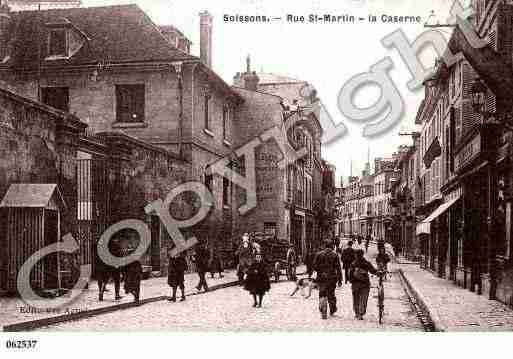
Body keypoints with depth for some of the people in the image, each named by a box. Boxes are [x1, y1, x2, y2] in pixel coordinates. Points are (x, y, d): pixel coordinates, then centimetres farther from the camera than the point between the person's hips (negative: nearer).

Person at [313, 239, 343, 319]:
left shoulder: (319, 254, -2)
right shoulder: (335, 255, -2)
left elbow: (315, 266, -3)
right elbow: (338, 268, -3)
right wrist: (340, 280, 0)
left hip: (321, 278, -1)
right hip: (332, 278, 1)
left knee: (322, 295, 3)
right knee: (331, 294, 17)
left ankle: (323, 313, -6)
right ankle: (332, 311, 31)